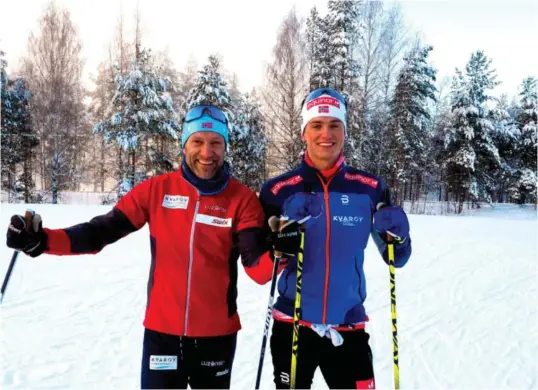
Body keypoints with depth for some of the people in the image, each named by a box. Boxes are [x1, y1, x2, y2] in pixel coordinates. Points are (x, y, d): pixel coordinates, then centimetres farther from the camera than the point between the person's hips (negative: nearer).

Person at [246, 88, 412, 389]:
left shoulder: (370, 188, -4)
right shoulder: (279, 191, -8)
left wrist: (397, 236, -18)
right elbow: (258, 272, -7)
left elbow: (396, 258, 4)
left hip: (349, 327, 1)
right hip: (293, 324, 0)